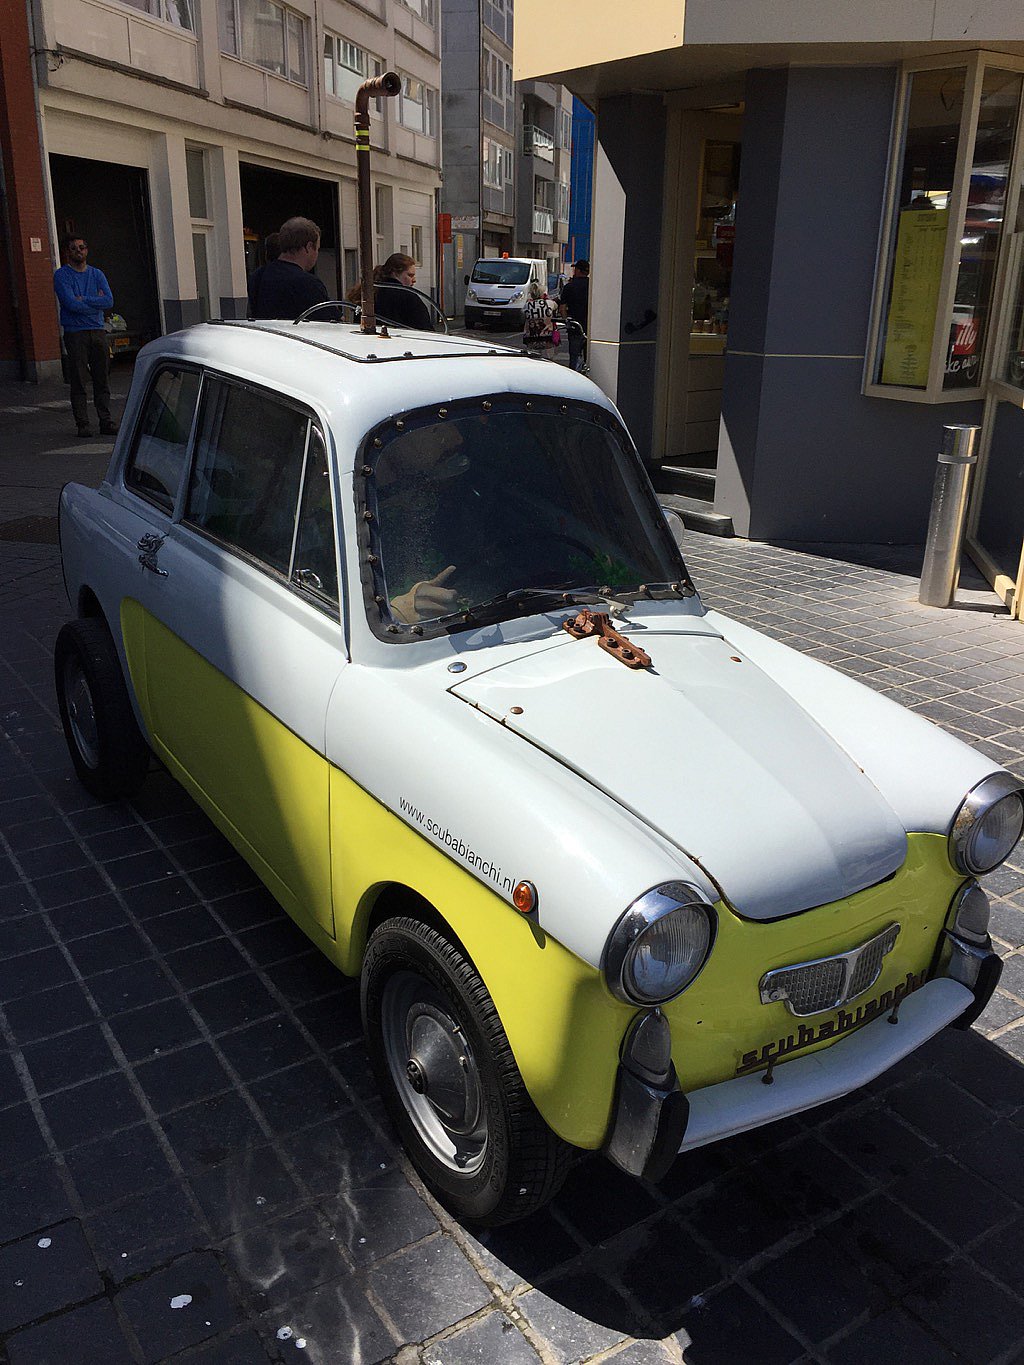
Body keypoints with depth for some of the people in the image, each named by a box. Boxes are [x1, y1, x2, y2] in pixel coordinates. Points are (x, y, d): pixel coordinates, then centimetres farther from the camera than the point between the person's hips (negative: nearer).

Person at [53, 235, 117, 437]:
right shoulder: (61, 275, 1)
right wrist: (96, 301, -4)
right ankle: (82, 424, 0)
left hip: (98, 332, 4)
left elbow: (109, 301, -2)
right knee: (78, 381, -3)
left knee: (102, 380, 4)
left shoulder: (97, 274, 13)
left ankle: (106, 421, 9)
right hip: (75, 334, -4)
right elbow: (71, 304, -13)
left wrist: (83, 299, -9)